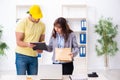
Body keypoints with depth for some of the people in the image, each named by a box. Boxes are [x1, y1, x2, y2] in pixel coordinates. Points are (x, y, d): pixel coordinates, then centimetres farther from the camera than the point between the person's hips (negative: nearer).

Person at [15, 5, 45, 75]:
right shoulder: (22, 23, -9)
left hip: (34, 56, 5)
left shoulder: (42, 25, 7)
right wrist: (27, 44, -34)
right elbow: (18, 42, -13)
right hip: (22, 56, -4)